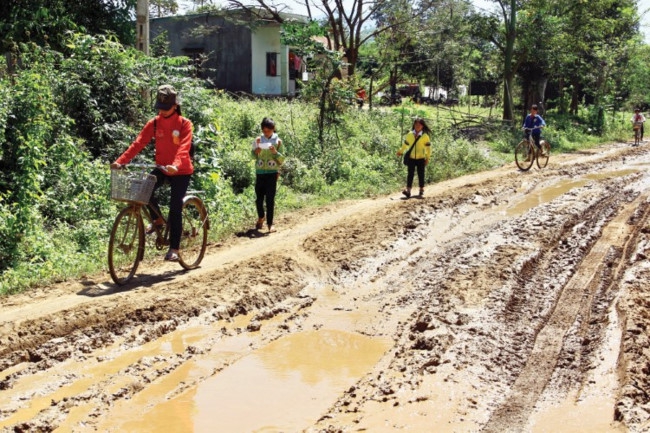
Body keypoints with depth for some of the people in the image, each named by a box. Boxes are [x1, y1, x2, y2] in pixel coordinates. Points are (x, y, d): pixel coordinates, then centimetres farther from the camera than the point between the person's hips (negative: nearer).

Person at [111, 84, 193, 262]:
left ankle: (174, 248, 3)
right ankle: (158, 219, 3)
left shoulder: (184, 124, -12)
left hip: (181, 171, -3)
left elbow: (184, 147, -26)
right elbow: (138, 143, -10)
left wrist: (175, 165, -45)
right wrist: (120, 161, -24)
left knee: (175, 208, -8)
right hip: (162, 168, 4)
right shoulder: (154, 123, -1)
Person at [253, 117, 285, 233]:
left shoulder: (278, 141, -1)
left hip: (272, 173, -2)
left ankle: (270, 223, 1)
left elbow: (282, 160, 0)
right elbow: (253, 156, 11)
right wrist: (256, 152, -11)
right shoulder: (258, 140, 3)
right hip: (260, 172, 2)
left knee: (270, 199, -5)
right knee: (259, 198, 9)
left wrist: (275, 152, -18)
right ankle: (261, 218, 34)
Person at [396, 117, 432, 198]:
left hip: (421, 159, -1)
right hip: (411, 158, 2)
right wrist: (401, 151, 12)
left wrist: (427, 158, -2)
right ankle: (408, 190, -11)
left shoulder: (425, 136, -3)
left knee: (421, 174, 6)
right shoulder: (410, 135, 4)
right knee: (410, 174, -6)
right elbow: (405, 144, 16)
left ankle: (421, 190, 19)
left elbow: (428, 147, 0)